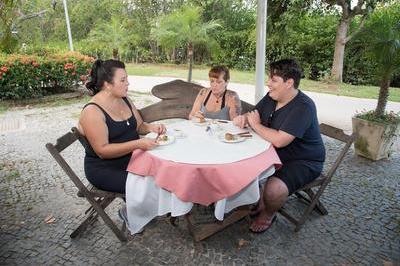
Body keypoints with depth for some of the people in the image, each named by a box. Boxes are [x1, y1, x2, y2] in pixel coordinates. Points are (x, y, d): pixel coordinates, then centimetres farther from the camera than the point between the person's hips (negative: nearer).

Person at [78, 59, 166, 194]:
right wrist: (138, 144, -30)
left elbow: (139, 126, 14)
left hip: (132, 158, 7)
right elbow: (102, 151, -21)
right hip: (104, 169, -7)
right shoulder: (92, 111, -17)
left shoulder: (125, 100, 5)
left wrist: (151, 127, -9)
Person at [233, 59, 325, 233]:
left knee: (273, 190, -30)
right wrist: (243, 118, -13)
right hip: (277, 153, 8)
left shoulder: (303, 107, -26)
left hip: (303, 162, -8)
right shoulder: (271, 97, -1)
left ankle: (268, 215, 8)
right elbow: (254, 115, 12)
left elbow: (279, 140, -34)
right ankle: (259, 200, 17)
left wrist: (255, 124, -19)